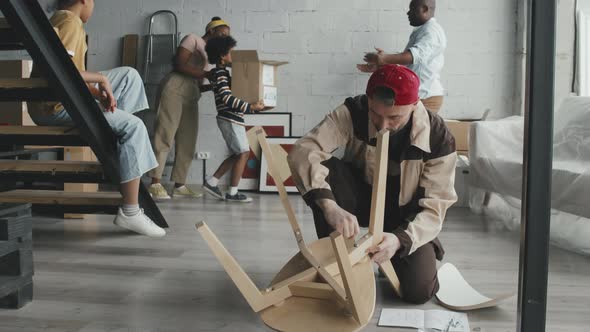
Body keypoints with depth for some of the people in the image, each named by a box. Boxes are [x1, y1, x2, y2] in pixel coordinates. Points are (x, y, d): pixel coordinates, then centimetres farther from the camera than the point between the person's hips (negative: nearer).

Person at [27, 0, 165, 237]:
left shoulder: (60, 19, 18)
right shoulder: (70, 21, -13)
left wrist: (100, 92, -1)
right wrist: (101, 78, -16)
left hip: (65, 96, 10)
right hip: (54, 106, -10)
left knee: (129, 75, 15)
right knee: (133, 126, -18)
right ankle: (130, 213, -19)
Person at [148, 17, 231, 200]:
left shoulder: (207, 54, 25)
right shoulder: (192, 39, 5)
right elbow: (180, 65, -10)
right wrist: (207, 74, -12)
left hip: (191, 98, 8)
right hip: (175, 90, -8)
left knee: (187, 142, 2)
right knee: (165, 136, -11)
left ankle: (179, 185, 5)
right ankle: (155, 183, -12)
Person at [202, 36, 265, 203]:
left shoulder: (222, 73, 17)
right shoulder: (220, 74, -14)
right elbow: (227, 98, -25)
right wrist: (251, 107, -27)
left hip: (231, 119, 10)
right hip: (230, 119, -10)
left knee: (237, 154, 14)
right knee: (243, 153, -5)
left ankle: (211, 181, 16)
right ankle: (232, 192, -1)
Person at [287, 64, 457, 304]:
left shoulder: (438, 138, -25)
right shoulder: (353, 113, -25)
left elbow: (434, 207, -21)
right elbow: (303, 152, -37)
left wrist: (400, 238, -41)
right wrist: (329, 205, -53)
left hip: (406, 214, 0)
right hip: (362, 198, 1)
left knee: (419, 291, -20)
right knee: (325, 170, -31)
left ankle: (395, 253, 16)